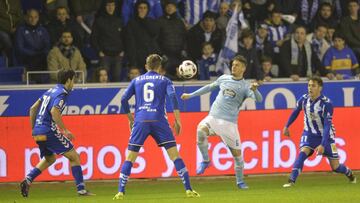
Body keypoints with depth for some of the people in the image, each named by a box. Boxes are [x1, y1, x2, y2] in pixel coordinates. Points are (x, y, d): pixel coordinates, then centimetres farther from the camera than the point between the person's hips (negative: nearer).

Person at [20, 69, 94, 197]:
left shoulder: (50, 91, 19)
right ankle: (81, 189, -7)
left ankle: (27, 180, 10)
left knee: (50, 159, 27)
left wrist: (33, 129, 26)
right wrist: (65, 130, -20)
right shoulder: (62, 93, -8)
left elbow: (33, 108, 20)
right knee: (74, 156, -2)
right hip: (49, 132, -9)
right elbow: (54, 111, -24)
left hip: (38, 132, 9)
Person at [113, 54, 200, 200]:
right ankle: (188, 189, -5)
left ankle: (120, 192, -4)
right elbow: (173, 97, -4)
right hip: (159, 120, -1)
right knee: (175, 154, 1)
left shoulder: (136, 81, 17)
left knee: (130, 158, 6)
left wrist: (130, 118, 23)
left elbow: (124, 99, 11)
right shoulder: (164, 81, 12)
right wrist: (177, 120, -3)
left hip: (140, 121, 1)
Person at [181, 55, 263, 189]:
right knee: (201, 129, -30)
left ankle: (240, 181, 18)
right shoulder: (224, 78, 12)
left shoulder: (245, 86, 0)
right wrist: (191, 95, 32)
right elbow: (210, 87, 28)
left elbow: (259, 99, -16)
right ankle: (205, 160, -12)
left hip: (229, 122, -2)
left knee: (237, 153, -2)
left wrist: (255, 90, -38)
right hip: (213, 117, 2)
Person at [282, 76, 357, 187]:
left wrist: (322, 145, -33)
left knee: (335, 167, 2)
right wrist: (287, 126, 17)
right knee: (303, 152, -28)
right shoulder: (304, 99, -13)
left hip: (325, 135, -2)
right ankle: (291, 181, -32)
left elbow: (327, 125, -27)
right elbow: (295, 112, 8)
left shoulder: (327, 103, -25)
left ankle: (349, 173, 36)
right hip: (309, 133, 2)